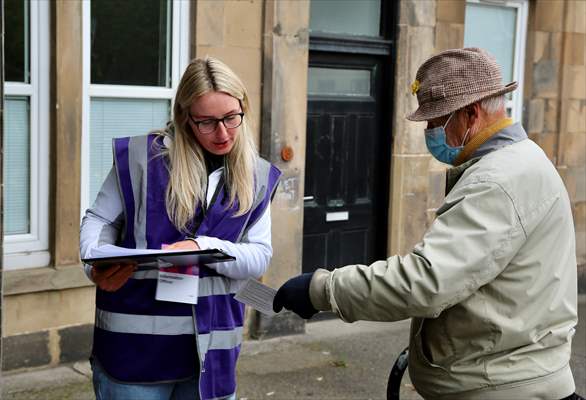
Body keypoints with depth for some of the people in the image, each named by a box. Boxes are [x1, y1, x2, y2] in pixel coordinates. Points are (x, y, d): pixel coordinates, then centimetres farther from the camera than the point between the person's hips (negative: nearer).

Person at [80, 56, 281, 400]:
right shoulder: (143, 156, -6)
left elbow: (260, 256, -1)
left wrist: (204, 248, -19)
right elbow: (100, 220, 3)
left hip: (211, 344, 3)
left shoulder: (257, 177, 5)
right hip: (137, 340, -3)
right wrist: (97, 267, -17)